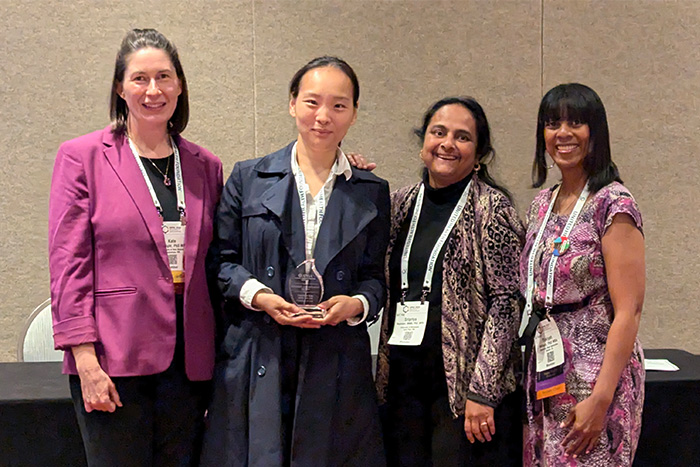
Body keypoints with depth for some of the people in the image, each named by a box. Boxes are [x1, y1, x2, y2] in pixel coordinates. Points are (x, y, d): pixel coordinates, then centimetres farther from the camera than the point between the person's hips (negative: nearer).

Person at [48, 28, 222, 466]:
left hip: (188, 361, 4)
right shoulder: (82, 157, 0)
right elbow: (68, 263, -5)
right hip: (114, 359, -4)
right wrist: (86, 360, -11)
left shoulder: (205, 166, 12)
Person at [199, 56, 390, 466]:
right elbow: (221, 259, 7)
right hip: (258, 365, -1)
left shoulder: (372, 193, 10)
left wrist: (356, 304, -10)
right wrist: (256, 294, -11)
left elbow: (375, 277, 11)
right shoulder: (248, 178, 7)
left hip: (337, 367, 1)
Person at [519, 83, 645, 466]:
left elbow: (628, 312, -17)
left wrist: (600, 399, -21)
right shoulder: (542, 205, 10)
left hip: (594, 376, -7)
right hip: (545, 373, 7)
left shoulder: (612, 205, -12)